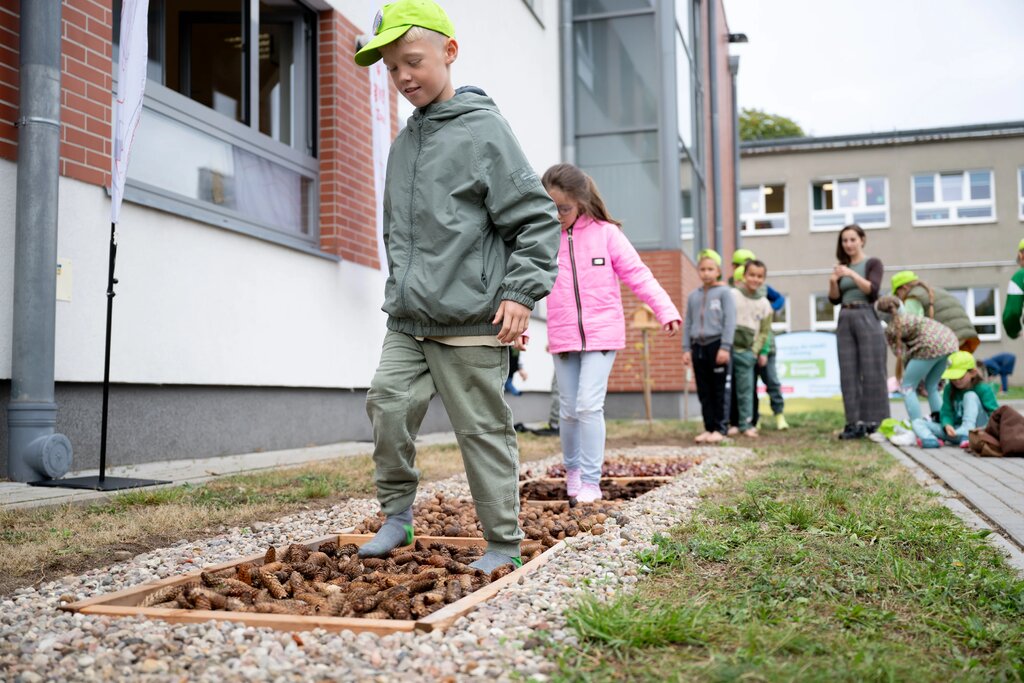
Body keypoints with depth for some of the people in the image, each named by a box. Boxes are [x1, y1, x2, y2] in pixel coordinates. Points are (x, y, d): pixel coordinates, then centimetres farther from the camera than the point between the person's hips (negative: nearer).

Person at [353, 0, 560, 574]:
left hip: (470, 323, -6)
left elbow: (538, 219, -8)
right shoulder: (404, 143, 15)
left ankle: (504, 543, 14)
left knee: (483, 429, 1)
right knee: (389, 404, -1)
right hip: (407, 321, 7)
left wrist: (520, 292, -14)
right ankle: (398, 515, 18)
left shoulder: (483, 128, -7)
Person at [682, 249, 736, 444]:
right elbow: (688, 324, 15)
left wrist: (725, 347, -13)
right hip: (698, 346, 5)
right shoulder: (693, 296, 14)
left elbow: (730, 322, -5)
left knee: (720, 390, -1)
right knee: (704, 392, 7)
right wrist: (686, 349, 7)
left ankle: (720, 428, 4)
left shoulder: (724, 292, 0)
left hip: (717, 345, -5)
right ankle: (709, 427, 13)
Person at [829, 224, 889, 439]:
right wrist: (833, 281, -7)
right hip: (845, 320, 5)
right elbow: (834, 299, 11)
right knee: (849, 374, 0)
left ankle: (875, 423, -3)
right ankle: (855, 423, 2)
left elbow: (872, 290, -11)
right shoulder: (842, 266, 15)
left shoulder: (873, 263, 4)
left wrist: (852, 274, -21)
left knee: (871, 373, -6)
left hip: (866, 318, -4)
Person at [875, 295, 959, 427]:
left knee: (907, 386, 5)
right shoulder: (909, 318, 29)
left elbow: (902, 356, 4)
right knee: (931, 386, 20)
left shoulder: (890, 330, 7)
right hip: (951, 340, 7)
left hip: (931, 345, -7)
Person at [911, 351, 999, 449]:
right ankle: (930, 440, -48)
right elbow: (946, 413, -2)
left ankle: (967, 435, -35)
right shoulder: (949, 390, 3)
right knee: (917, 422, -11)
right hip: (955, 430, 4)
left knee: (970, 395, -20)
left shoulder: (983, 389, -7)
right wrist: (947, 425, -26)